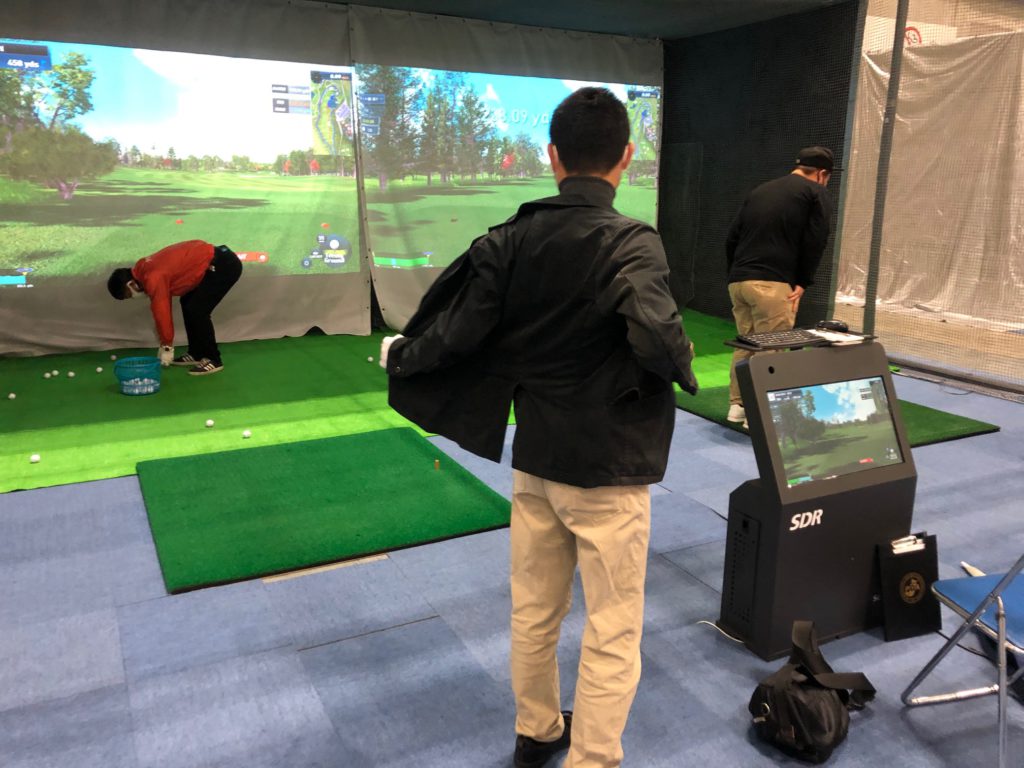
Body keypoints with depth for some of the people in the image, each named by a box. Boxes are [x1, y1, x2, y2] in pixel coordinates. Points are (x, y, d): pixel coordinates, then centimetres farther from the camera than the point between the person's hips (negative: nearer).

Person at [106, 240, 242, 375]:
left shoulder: (153, 278, -18)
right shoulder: (146, 272, 12)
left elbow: (162, 312, -13)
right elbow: (162, 309, 18)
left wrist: (167, 347, -2)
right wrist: (165, 344, 19)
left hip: (225, 265, -10)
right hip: (213, 261, 10)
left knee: (197, 310, -9)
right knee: (188, 304, 16)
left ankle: (213, 360, 0)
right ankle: (196, 354, 23)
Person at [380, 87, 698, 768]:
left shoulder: (511, 239, -5)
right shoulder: (632, 243, -18)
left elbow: (456, 333, -6)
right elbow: (658, 340, -33)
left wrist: (399, 354, 14)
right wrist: (683, 361, -9)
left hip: (535, 458, 6)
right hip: (608, 467, -5)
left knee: (533, 612, 22)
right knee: (612, 635, 11)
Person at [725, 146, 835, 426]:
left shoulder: (761, 190, 22)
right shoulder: (817, 194, 7)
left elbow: (731, 238, 18)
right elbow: (815, 242, -3)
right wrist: (802, 282, 4)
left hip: (738, 281, 6)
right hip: (772, 284, -6)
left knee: (745, 344, 16)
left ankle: (737, 405, 20)